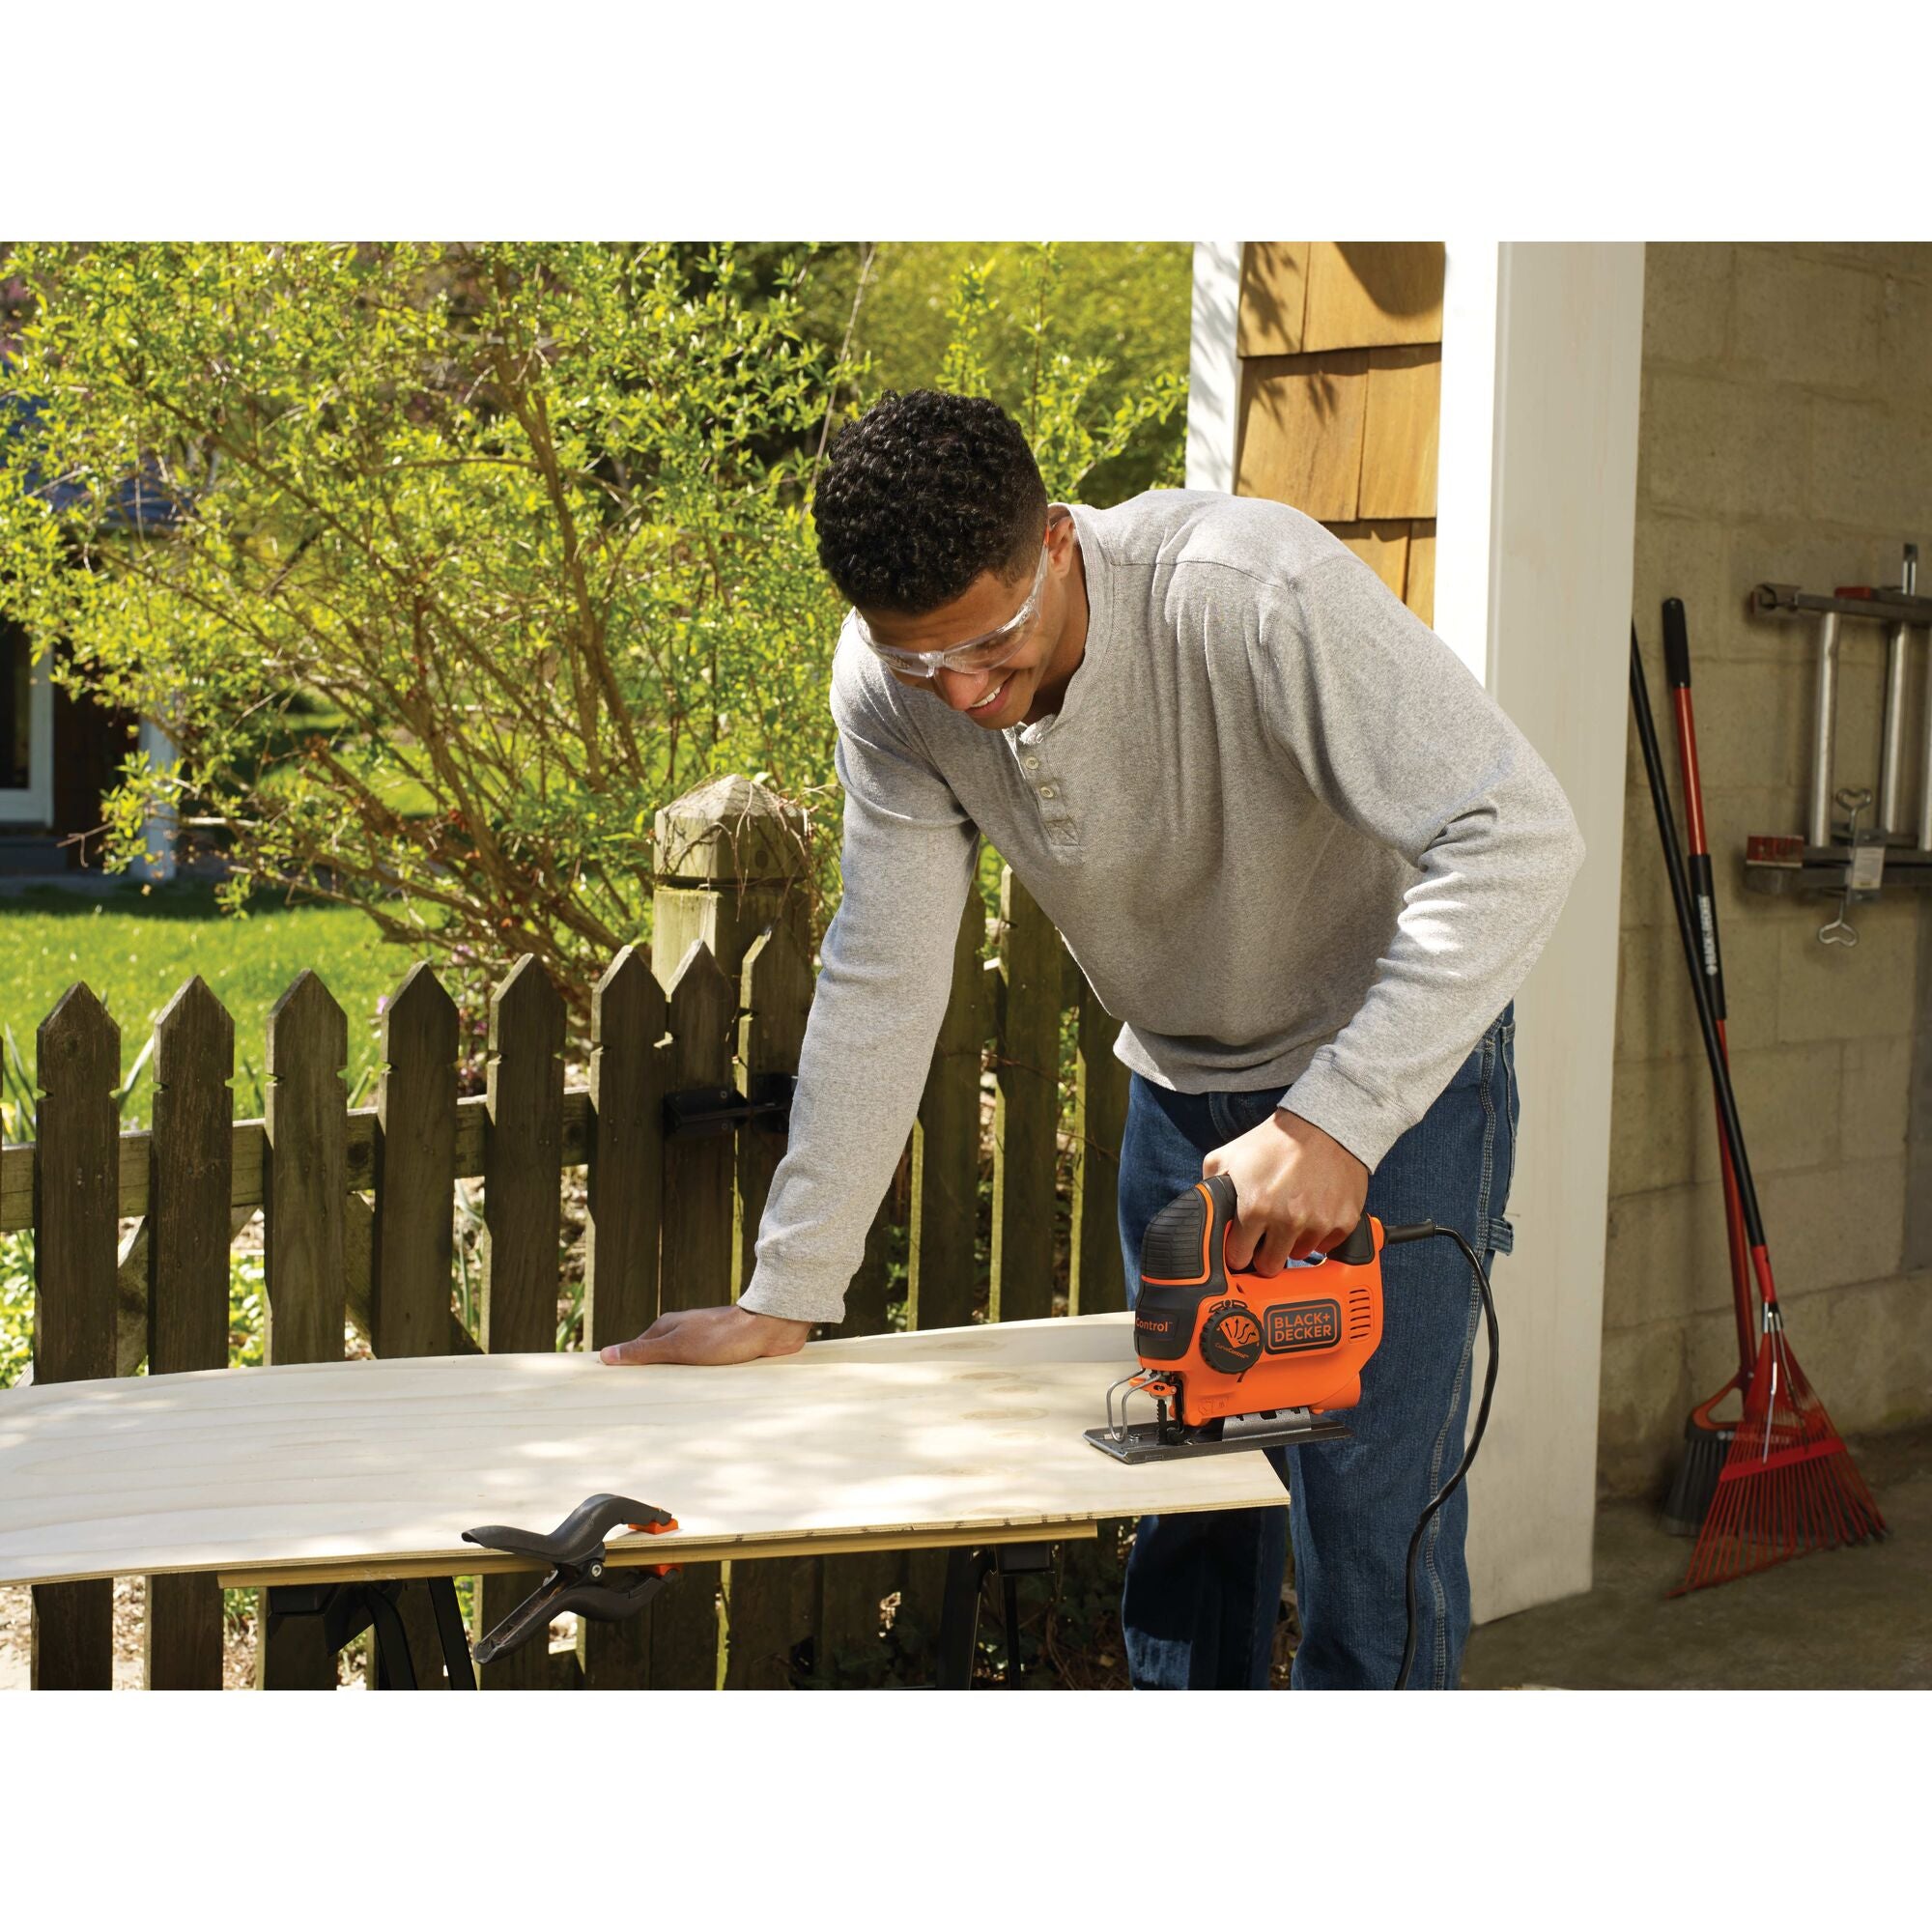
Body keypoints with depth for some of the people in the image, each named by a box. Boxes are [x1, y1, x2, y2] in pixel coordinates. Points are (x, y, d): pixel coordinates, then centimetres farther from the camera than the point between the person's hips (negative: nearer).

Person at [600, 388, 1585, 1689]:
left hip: (1394, 1062, -5)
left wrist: (1336, 1123, -42)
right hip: (1183, 1087, 5)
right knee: (1185, 1520, 10)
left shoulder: (1253, 594, -33)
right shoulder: (892, 689, -16)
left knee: (1370, 1522, -8)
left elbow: (1519, 842, -36)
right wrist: (789, 1296, -8)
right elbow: (881, 986, -8)